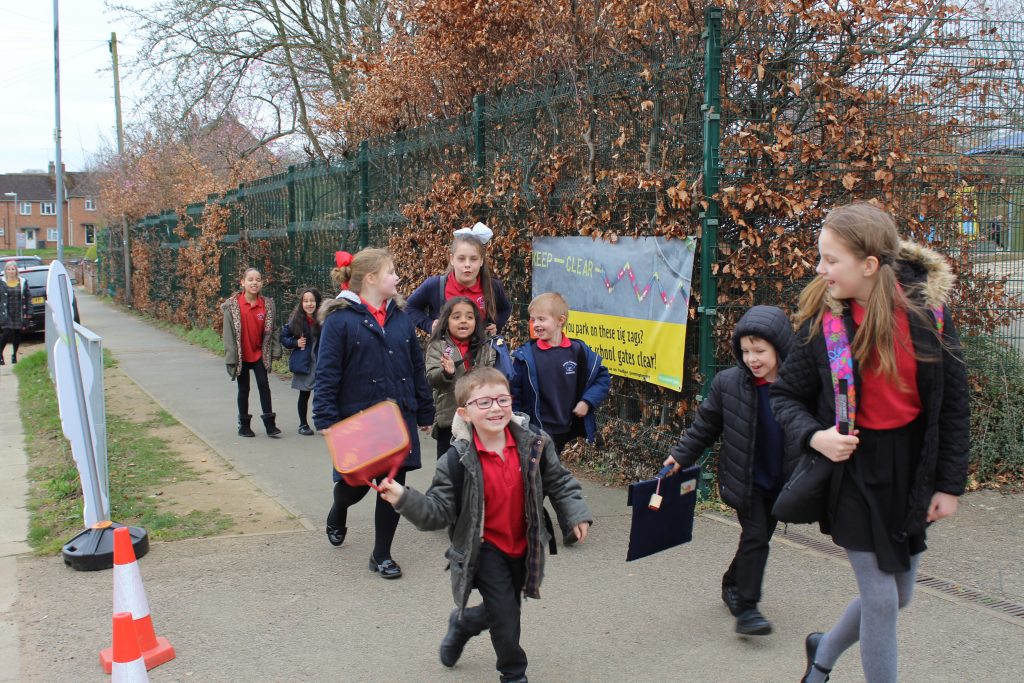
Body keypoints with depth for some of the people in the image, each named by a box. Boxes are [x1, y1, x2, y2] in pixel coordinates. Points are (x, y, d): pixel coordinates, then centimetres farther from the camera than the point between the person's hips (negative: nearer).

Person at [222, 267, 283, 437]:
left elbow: (270, 330, 4)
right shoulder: (233, 305, -9)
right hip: (242, 355, -1)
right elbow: (228, 332, -8)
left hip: (259, 354, 1)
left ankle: (270, 423, 2)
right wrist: (231, 356, -11)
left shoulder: (267, 304, -2)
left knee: (264, 385, -3)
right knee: (243, 389, 9)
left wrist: (274, 351, 1)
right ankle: (244, 425, 21)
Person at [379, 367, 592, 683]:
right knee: (506, 613, -5)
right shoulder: (458, 460, -20)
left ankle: (461, 623, 52)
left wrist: (577, 514, -9)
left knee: (505, 608, 19)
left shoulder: (534, 444, -13)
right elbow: (439, 511, -18)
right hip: (485, 548, -4)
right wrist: (404, 499, -32)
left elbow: (559, 482, 1)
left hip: (522, 545, 4)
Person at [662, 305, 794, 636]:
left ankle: (733, 584, 39)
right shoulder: (728, 382, -11)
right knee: (755, 536, -10)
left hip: (780, 481, 3)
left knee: (761, 536, 16)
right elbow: (705, 425, 2)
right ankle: (746, 608, -2)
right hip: (744, 479, -2)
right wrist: (681, 455, 3)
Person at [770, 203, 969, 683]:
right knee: (881, 599, 1)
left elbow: (954, 402, -1)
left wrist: (950, 484, 1)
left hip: (912, 467, 3)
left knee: (900, 595, 16)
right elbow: (785, 395, 0)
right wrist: (814, 435, -20)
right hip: (854, 469, -3)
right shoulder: (822, 321, -11)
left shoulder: (927, 308, -9)